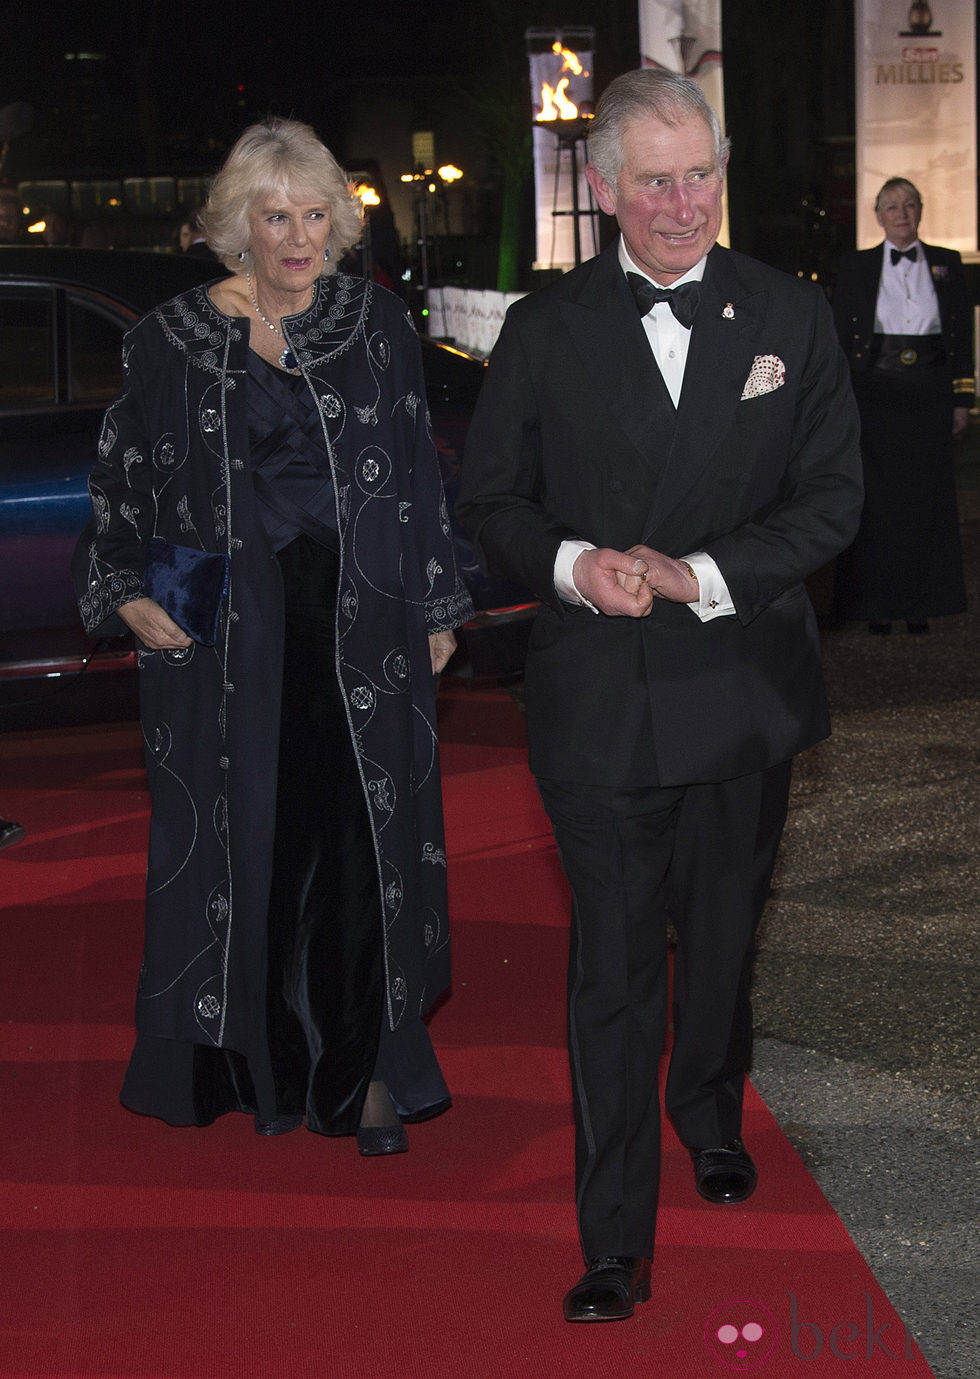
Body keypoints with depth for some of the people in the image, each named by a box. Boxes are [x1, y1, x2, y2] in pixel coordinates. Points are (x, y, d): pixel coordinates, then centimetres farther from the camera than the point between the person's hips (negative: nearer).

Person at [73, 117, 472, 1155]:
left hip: (360, 630, 1)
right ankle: (258, 1060, 17)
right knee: (245, 842, 4)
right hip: (225, 633, 0)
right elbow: (121, 483, 9)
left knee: (362, 837, 0)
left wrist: (435, 606, 8)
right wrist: (126, 595, -3)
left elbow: (419, 476, 9)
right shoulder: (171, 340, 2)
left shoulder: (376, 323, 4)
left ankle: (365, 1070, 11)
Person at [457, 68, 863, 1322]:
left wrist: (702, 576, -15)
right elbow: (490, 502, 4)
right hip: (600, 701, -2)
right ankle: (615, 1243, 9)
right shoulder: (546, 330, -1)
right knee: (611, 972, 0)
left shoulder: (791, 317, 0)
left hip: (744, 690, 2)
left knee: (721, 939, 21)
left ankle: (710, 1117, 48)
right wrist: (572, 563, -17)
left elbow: (831, 500, -1)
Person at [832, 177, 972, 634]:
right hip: (874, 395, -1)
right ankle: (877, 602, 10)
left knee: (927, 497, 3)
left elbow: (962, 335, 8)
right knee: (875, 498, 0)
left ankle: (920, 602, 13)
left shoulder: (946, 265, 8)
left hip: (929, 395, 1)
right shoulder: (856, 266, 4)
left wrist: (962, 400, 2)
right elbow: (840, 337, 3)